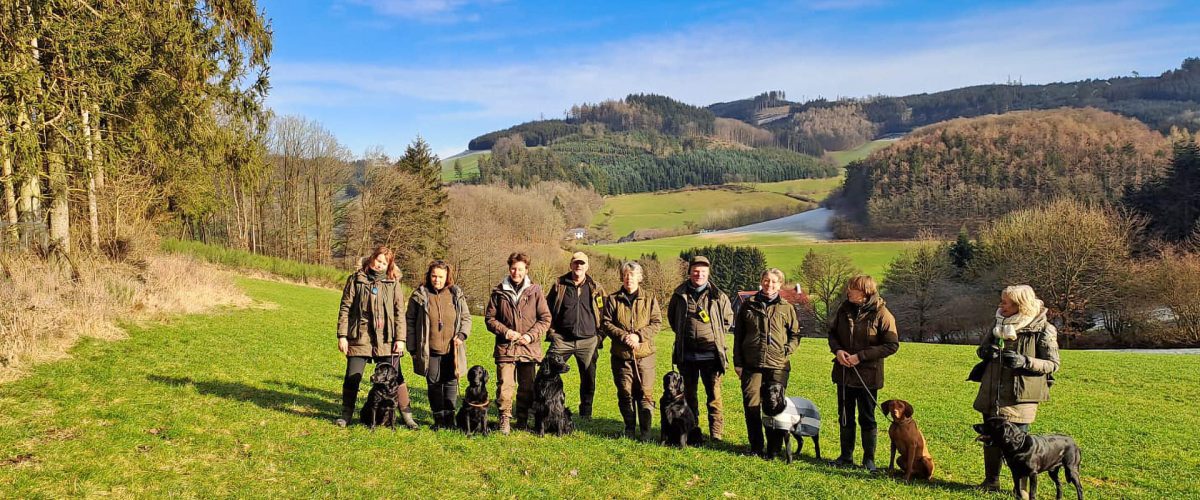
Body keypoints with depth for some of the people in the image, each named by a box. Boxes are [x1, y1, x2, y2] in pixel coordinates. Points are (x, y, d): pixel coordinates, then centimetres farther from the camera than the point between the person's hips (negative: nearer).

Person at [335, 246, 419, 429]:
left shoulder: (393, 283, 5)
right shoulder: (356, 279, 3)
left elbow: (399, 312, 3)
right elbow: (345, 308, 3)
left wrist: (400, 338, -4)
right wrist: (342, 335, -3)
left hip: (386, 339, 0)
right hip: (360, 337, 0)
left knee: (395, 377, 3)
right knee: (352, 378, 5)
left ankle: (406, 414, 12)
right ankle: (346, 413, 24)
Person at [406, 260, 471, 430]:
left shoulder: (457, 295, 4)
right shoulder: (419, 295, 0)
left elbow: (466, 317, 11)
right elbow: (410, 322, 4)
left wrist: (462, 334, -8)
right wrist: (412, 348, 0)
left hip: (452, 350, 1)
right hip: (429, 351, -1)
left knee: (451, 384, 4)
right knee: (434, 384, 7)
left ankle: (450, 418, 13)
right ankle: (438, 418, 18)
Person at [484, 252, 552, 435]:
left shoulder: (535, 291, 1)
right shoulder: (499, 291, 3)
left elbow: (545, 318, 2)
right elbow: (489, 318, 6)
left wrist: (531, 335, -10)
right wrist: (505, 331, -9)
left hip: (529, 347, 1)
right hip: (505, 348, 0)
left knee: (527, 388, 9)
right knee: (504, 385, -5)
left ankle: (523, 420, 24)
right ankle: (505, 419, 9)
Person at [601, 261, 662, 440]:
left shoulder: (650, 299, 5)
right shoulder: (613, 299, 5)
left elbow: (657, 323, 0)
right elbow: (606, 324, 0)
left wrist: (639, 335, -14)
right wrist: (623, 336, -15)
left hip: (644, 354, -1)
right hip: (620, 355, 1)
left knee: (645, 392, -1)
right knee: (625, 393, 7)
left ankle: (645, 430, 8)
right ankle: (629, 427, 22)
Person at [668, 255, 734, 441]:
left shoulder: (719, 296, -2)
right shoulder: (679, 295, 3)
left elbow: (728, 319, 12)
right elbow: (671, 317, 20)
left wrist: (716, 336, 5)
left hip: (710, 354, -2)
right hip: (686, 355, 2)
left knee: (714, 395, 1)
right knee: (689, 395, 12)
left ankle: (716, 435, 9)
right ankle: (693, 433, 23)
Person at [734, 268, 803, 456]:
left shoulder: (787, 308, 7)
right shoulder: (748, 305, 8)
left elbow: (796, 334, 13)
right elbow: (738, 335, 9)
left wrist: (787, 350, -5)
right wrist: (738, 363, 4)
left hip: (777, 366, 0)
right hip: (751, 366, 1)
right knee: (751, 407, 1)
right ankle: (756, 448, 13)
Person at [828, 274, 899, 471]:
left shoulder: (881, 314, -14)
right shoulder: (844, 309, 1)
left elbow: (892, 345, -14)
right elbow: (832, 332, 13)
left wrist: (861, 356, -19)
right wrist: (837, 350, -9)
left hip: (867, 376, -5)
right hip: (843, 373, 5)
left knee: (867, 418, 8)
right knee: (845, 416, 15)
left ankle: (869, 459, 22)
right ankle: (846, 456, 28)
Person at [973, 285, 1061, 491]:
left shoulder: (1042, 329, -10)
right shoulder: (999, 323, 7)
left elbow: (1053, 364, -7)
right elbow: (983, 347, 18)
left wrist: (1025, 362, -23)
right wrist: (984, 352, -7)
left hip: (1019, 397, -5)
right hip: (991, 394, 5)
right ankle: (991, 482, 28)